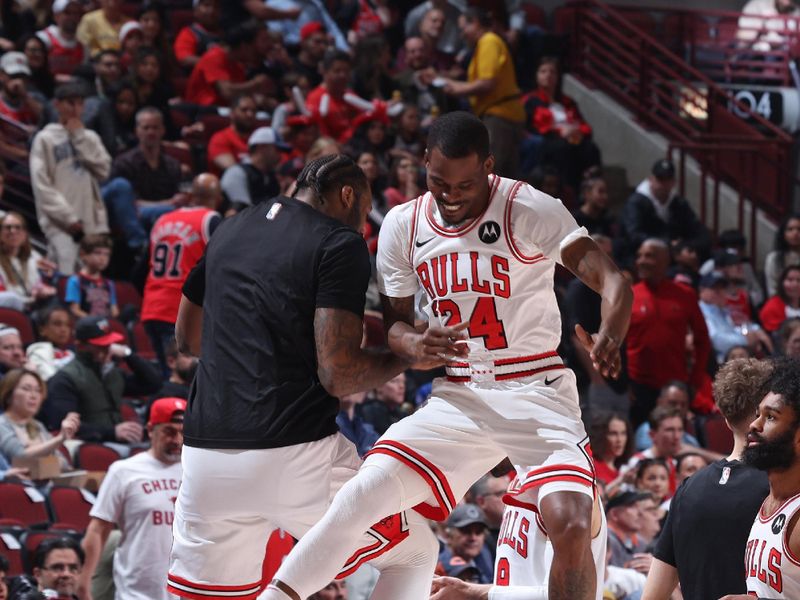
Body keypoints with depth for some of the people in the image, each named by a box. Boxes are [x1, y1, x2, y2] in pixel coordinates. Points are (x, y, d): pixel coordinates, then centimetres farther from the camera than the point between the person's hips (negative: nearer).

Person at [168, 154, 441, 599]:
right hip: (294, 456, -6)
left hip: (207, 454, 6)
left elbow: (188, 338, 31)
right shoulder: (341, 244, -3)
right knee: (415, 551, 16)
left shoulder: (230, 230, 18)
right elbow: (337, 375, -11)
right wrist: (409, 357, 6)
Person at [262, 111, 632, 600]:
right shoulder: (403, 225, 3)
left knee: (570, 523, -24)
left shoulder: (530, 211, -12)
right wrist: (415, 346, -15)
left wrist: (609, 337, -42)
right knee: (360, 498, -12)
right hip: (459, 398, 4)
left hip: (537, 394, -4)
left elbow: (612, 280, -19)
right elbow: (394, 320, 11)